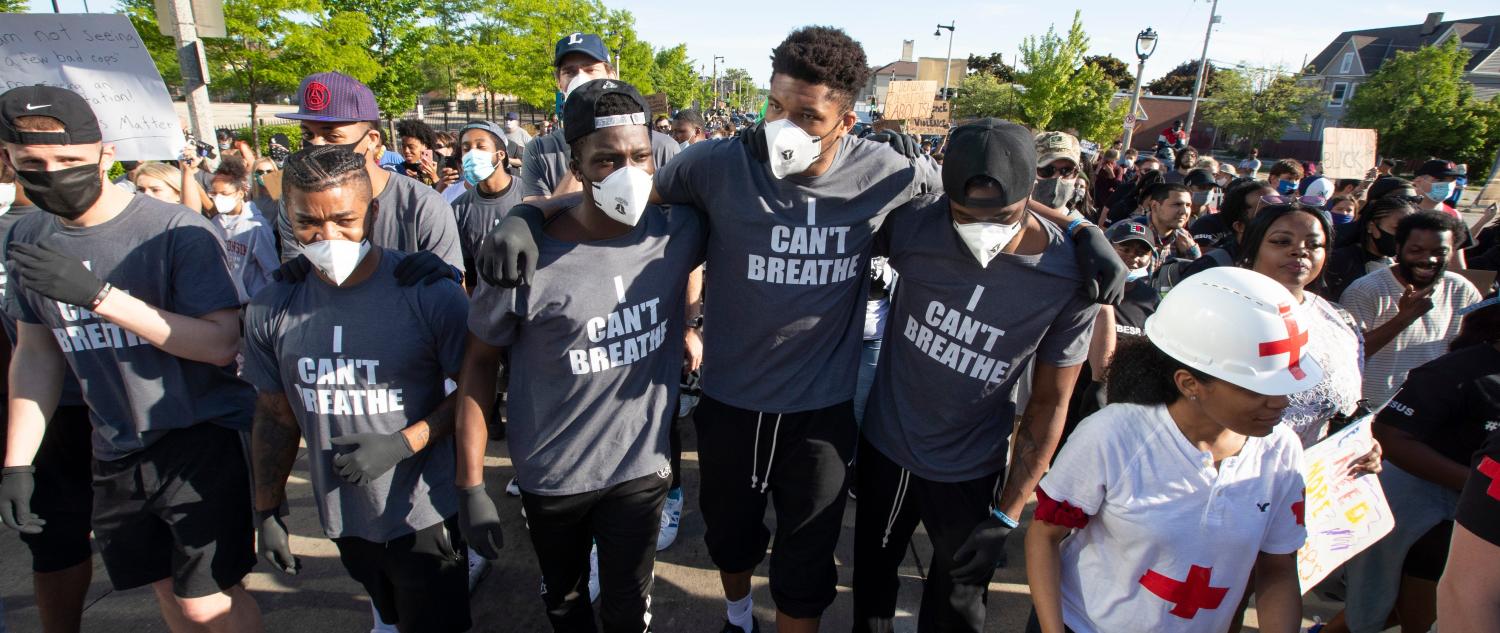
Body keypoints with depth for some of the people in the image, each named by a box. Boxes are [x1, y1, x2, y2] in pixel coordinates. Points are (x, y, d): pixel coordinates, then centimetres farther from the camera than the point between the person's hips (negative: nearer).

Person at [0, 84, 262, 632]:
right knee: (168, 589, 17)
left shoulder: (176, 231, -16)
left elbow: (222, 344, -22)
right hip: (117, 453, 6)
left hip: (203, 438, -6)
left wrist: (101, 296, -28)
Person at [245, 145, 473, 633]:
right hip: (343, 520, 4)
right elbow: (274, 416, 8)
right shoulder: (271, 309, -2)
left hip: (425, 516, -4)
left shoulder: (430, 293, -16)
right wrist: (268, 512, 12)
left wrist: (403, 443, -21)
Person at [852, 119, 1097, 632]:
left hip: (971, 471, -1)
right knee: (872, 576, 23)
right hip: (884, 445, 1)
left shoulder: (1071, 278, -19)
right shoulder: (913, 223, -20)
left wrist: (1008, 511, -7)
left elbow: (1049, 403, -10)